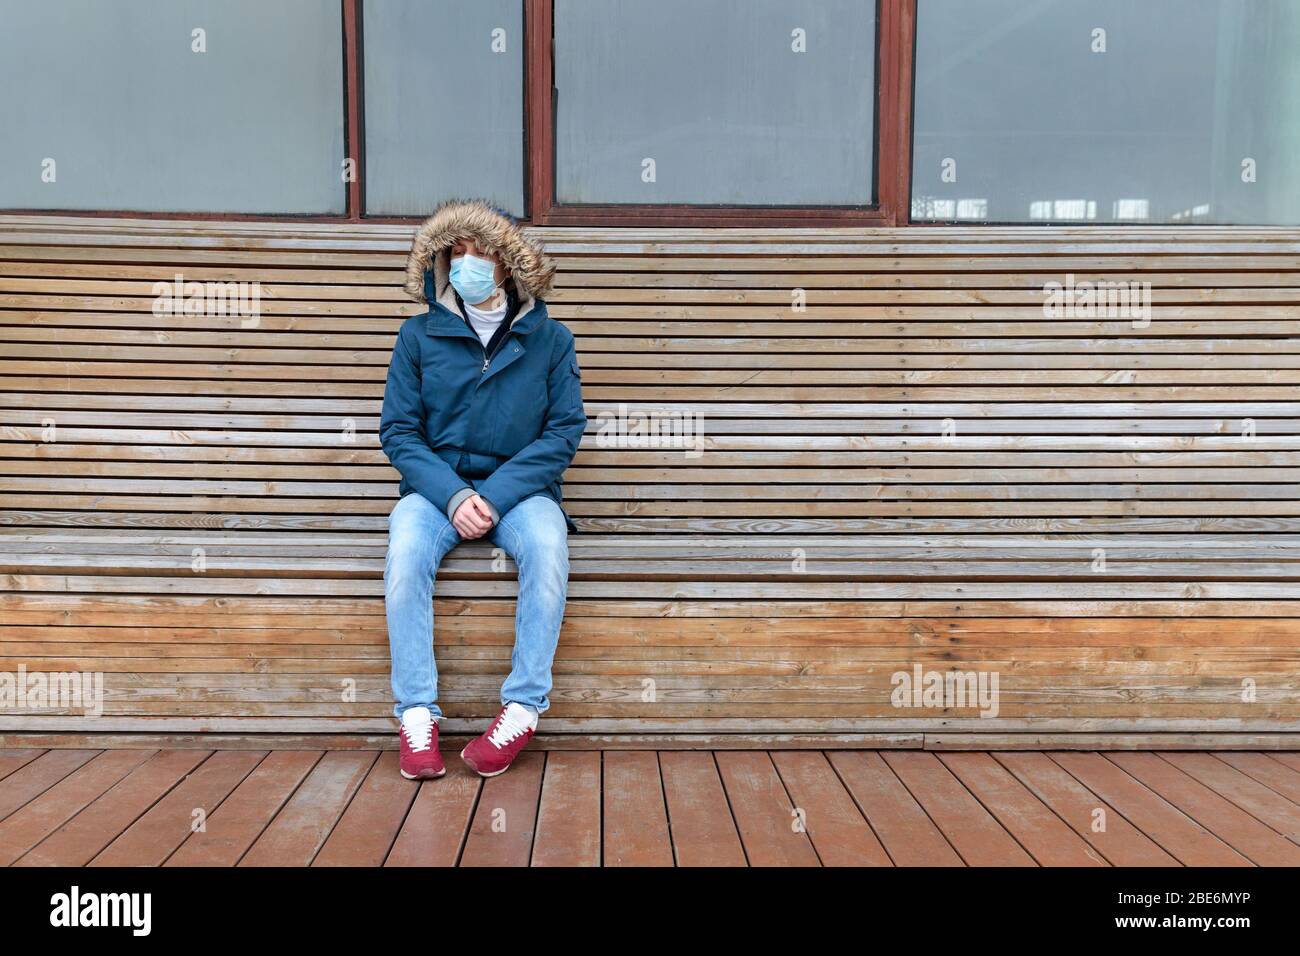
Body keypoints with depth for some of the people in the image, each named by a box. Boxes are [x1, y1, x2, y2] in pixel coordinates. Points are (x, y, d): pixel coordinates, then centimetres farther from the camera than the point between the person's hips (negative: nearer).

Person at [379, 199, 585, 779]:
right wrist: (453, 495, -15)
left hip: (520, 488, 0)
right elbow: (398, 430, 2)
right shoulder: (418, 335, 6)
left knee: (546, 545, -33)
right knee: (406, 550, -31)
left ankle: (524, 707, -22)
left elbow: (564, 431, -2)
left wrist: (498, 496, -14)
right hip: (437, 485, 1)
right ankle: (416, 713, -21)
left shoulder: (549, 338, 5)